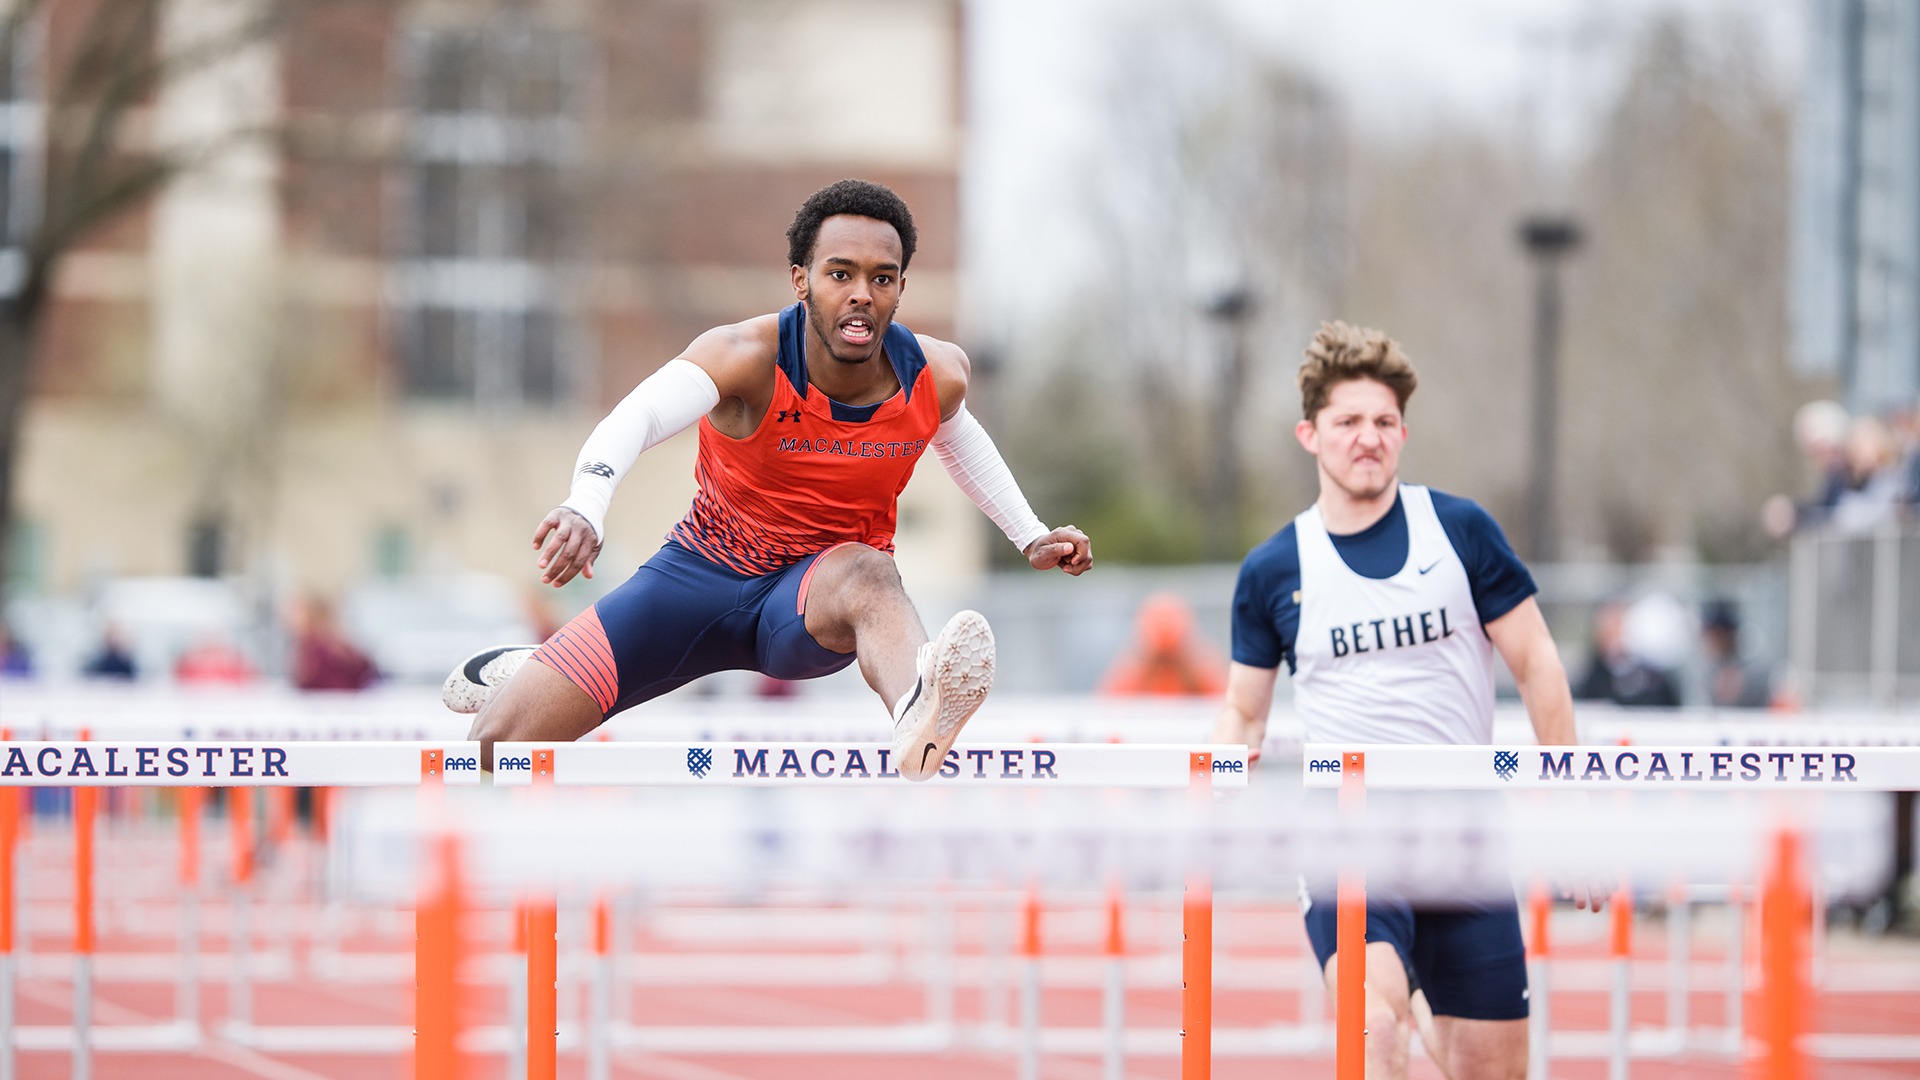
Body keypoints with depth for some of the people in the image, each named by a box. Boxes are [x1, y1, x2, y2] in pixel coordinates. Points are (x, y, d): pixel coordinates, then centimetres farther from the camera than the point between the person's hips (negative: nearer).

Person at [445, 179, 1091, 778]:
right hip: (704, 572, -1)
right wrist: (586, 507, -63)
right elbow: (638, 416, -44)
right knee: (501, 742, -10)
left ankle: (917, 731, -76)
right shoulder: (748, 359, -24)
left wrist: (1030, 537, 14)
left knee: (867, 573, -40)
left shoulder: (937, 377, -11)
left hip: (815, 598, 1)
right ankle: (511, 672, 31)